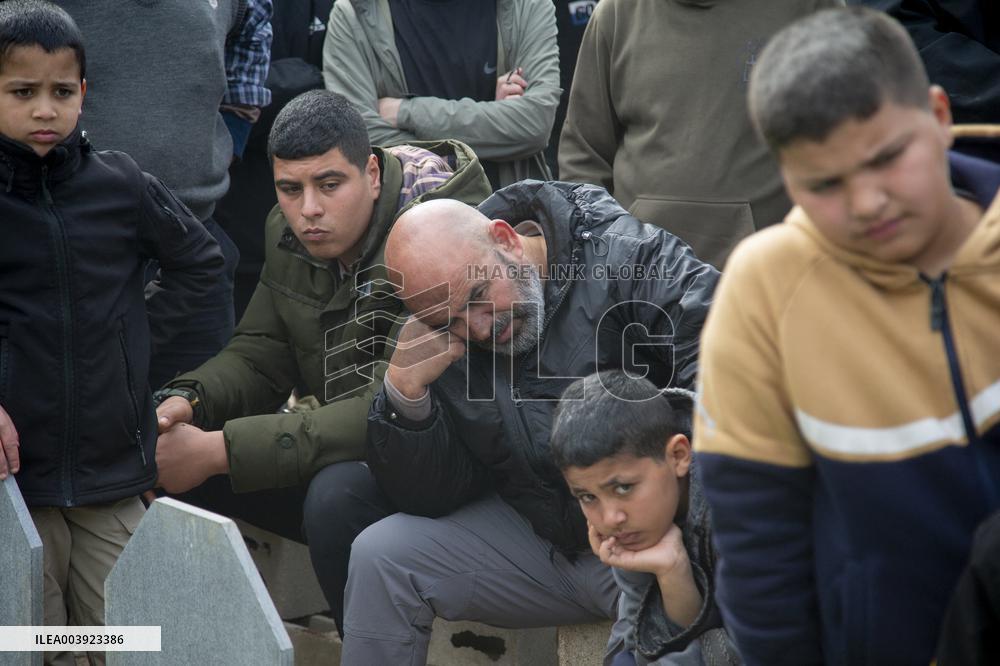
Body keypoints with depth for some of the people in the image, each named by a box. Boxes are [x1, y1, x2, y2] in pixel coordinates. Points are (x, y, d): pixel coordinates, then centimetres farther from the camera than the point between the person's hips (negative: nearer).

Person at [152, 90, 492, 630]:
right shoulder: (289, 232, 1)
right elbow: (258, 357, 9)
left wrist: (218, 451, -34)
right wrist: (185, 402, -15)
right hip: (349, 448, 8)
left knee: (338, 493, -37)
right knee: (169, 452, -5)